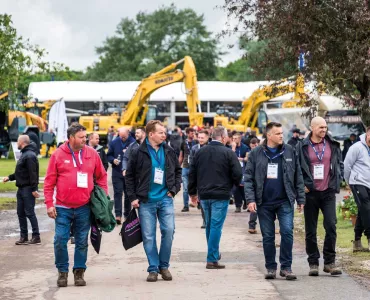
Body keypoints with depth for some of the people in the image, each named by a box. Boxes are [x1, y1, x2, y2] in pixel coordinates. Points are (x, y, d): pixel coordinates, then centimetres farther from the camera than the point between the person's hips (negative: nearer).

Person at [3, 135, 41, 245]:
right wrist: (10, 177, 21)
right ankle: (24, 237, 15)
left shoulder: (30, 155, -16)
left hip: (28, 189, -10)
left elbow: (33, 174, -22)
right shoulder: (24, 154, 16)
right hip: (21, 188, 10)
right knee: (21, 213, 10)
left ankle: (36, 237, -2)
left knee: (29, 213, -7)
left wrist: (33, 189, -25)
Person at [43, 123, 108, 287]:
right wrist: (49, 204, -5)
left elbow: (101, 177, 12)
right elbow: (49, 182, -1)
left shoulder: (92, 154, 2)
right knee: (60, 240, -3)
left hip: (84, 208, 2)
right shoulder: (58, 155, -3)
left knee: (82, 242, 8)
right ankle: (62, 271, 13)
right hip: (63, 208, -1)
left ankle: (79, 272, 19)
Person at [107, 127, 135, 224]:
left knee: (128, 194, 11)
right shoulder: (114, 143, 1)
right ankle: (118, 215, -9)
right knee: (118, 193, -5)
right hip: (117, 173, 1)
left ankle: (127, 214, 23)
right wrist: (113, 160, -12)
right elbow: (109, 155, 8)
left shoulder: (133, 142, -10)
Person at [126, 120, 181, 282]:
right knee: (148, 236, 0)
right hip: (146, 201, -2)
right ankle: (153, 268, 11)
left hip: (165, 198, 2)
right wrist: (133, 197, -1)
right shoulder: (139, 153, -2)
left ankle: (164, 266, 10)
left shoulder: (169, 152, 6)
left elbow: (178, 170, 19)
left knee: (168, 231, -6)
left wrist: (174, 188, 7)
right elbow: (130, 176, 4)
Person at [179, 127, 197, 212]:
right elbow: (181, 156, 14)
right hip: (185, 168, 2)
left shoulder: (196, 143, 1)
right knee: (185, 189, 3)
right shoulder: (183, 143, 8)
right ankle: (186, 206, 8)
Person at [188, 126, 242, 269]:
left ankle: (214, 254, 30)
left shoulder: (200, 152, 7)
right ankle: (212, 259, -7)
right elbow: (238, 173, -11)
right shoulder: (228, 153, -8)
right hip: (220, 195, -5)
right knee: (216, 226, -4)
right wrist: (235, 184, 11)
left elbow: (192, 173, 11)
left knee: (209, 225, 18)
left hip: (204, 195, 5)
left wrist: (192, 192, 19)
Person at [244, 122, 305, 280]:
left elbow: (298, 177, 8)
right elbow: (248, 178, 3)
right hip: (264, 203, 0)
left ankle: (286, 267, 0)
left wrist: (300, 199, 5)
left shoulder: (290, 152, 5)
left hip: (285, 201, 0)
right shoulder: (256, 154, 3)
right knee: (268, 236, 6)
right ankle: (271, 268, 17)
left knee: (287, 232, -11)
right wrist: (250, 199, -7)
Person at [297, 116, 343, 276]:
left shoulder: (333, 145, 7)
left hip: (328, 192, 2)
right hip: (310, 193, -1)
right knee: (310, 230, 4)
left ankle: (330, 262, 3)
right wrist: (302, 185, -6)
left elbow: (340, 164, 17)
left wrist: (337, 182, 6)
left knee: (331, 226, -8)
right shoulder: (302, 147, -1)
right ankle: (313, 263, 14)